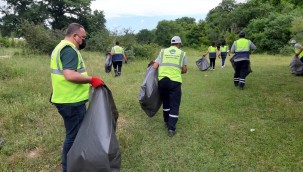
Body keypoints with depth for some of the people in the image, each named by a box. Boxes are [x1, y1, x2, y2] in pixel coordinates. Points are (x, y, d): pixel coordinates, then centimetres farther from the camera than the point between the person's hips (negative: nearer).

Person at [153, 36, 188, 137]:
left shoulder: (163, 51, 12)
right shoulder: (182, 53, 9)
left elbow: (155, 66, 3)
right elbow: (184, 70, 7)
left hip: (162, 80, 3)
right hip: (175, 81, -3)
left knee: (165, 102, 21)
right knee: (174, 105, 5)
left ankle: (166, 122, 36)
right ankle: (171, 128, 4)